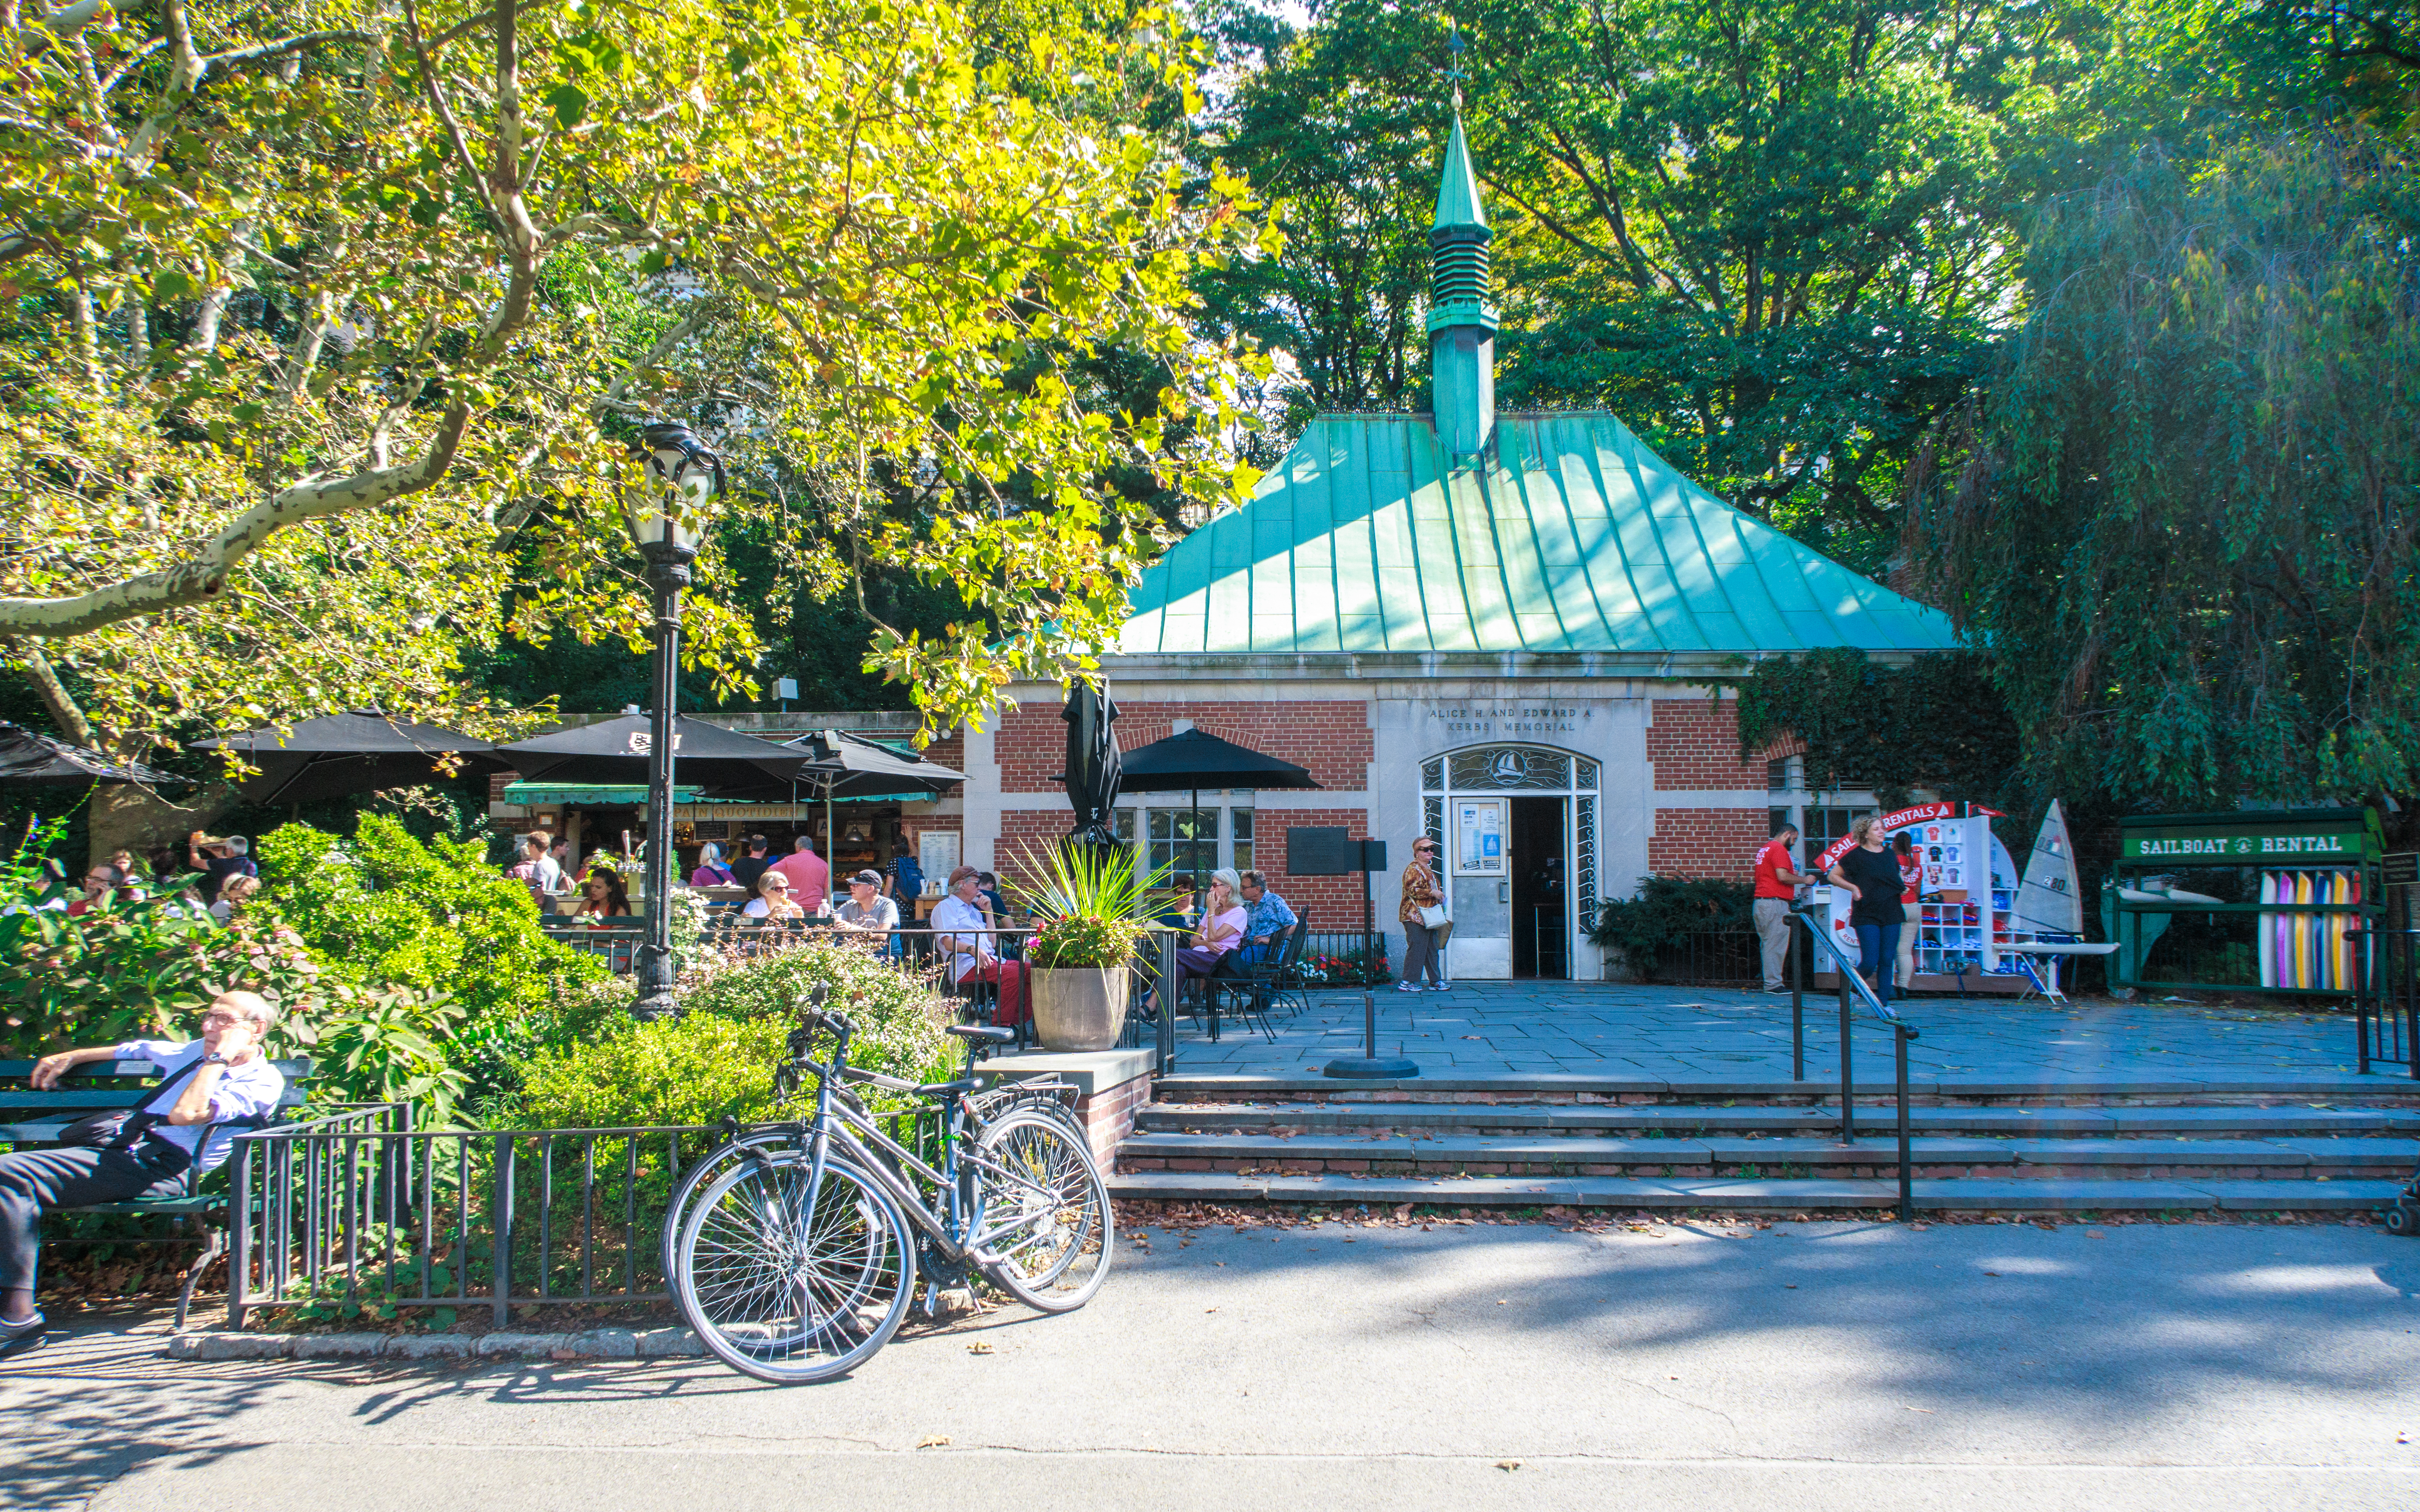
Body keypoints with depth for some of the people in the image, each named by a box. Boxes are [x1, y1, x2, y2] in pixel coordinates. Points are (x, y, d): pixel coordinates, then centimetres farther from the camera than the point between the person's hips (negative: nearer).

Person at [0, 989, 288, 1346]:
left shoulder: (262, 1082, -7)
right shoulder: (197, 1051, 21)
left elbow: (185, 1114, -21)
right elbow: (137, 1050, 40)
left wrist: (220, 1058, -14)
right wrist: (70, 1057, 41)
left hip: (162, 1167, -9)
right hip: (128, 1149, 9)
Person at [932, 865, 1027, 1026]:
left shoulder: (973, 909, 31)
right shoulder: (947, 907, 5)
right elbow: (948, 942, -11)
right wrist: (973, 950, -28)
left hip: (989, 959, 8)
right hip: (965, 964, -8)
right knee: (1013, 975, -30)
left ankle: (1018, 1022, -16)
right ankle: (1001, 1025, -25)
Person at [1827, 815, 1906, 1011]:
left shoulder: (1890, 854, 12)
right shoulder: (1856, 855, -4)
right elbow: (1833, 876, 1)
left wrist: (1903, 888, 8)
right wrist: (1853, 888, -11)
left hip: (1891, 915, 5)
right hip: (1867, 916, -5)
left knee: (1887, 961, 3)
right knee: (1870, 963, -9)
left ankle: (1884, 1002, 11)